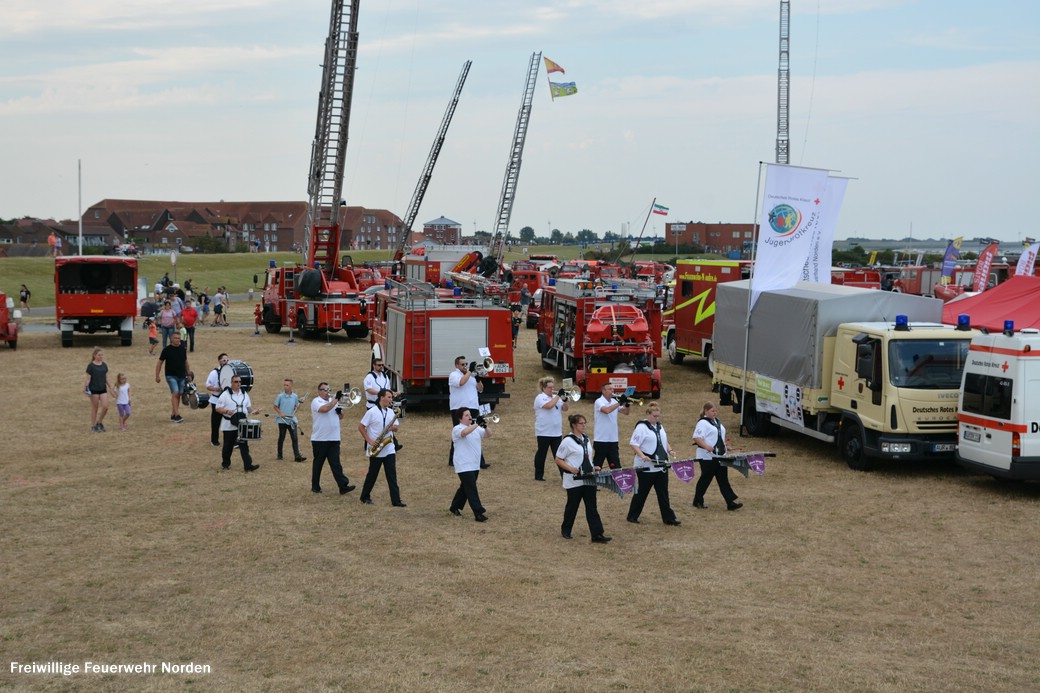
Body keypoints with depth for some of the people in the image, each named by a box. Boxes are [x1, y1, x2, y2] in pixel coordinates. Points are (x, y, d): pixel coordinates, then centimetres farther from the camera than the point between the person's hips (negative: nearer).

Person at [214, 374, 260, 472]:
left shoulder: (244, 394, 10)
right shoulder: (225, 394, -6)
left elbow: (248, 406, 18)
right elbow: (217, 408, -7)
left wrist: (253, 411, -4)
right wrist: (226, 411, -25)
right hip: (229, 426, -3)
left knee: (244, 445, -2)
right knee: (228, 445, 9)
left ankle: (248, 465, -6)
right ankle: (225, 464, 27)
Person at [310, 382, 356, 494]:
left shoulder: (333, 401, 15)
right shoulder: (316, 401, -5)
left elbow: (341, 416, 17)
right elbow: (325, 409, -26)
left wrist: (340, 411, -5)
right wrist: (336, 399, -22)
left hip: (334, 439, 5)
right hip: (319, 439, -5)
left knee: (336, 464, -1)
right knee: (318, 464, 7)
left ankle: (343, 486, -9)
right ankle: (315, 487, 17)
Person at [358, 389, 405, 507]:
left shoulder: (391, 412, 8)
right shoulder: (372, 412, -10)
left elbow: (396, 428, 14)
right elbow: (361, 427, -7)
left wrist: (394, 427, -10)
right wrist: (369, 441, -14)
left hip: (389, 449, 4)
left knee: (392, 476, -2)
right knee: (372, 475, 7)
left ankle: (396, 500, -4)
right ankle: (365, 497, 24)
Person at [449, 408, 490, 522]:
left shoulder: (476, 428, 12)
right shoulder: (457, 429, -9)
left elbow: (488, 435, 4)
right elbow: (464, 432, -32)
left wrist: (485, 426, -16)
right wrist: (477, 424, -37)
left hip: (475, 465, 7)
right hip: (464, 466, -7)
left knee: (465, 488, 17)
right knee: (471, 490, -11)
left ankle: (454, 508, 33)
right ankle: (478, 513, -12)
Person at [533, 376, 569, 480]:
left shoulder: (555, 397, 14)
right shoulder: (540, 398, -8)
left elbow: (565, 408, 10)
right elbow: (549, 405, -26)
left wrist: (565, 400, -7)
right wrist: (558, 396, -18)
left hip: (557, 432, 6)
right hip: (544, 432, -6)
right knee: (541, 453, 4)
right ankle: (539, 476, 13)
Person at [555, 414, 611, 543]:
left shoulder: (585, 439, 10)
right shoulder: (568, 441, -11)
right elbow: (558, 460, -9)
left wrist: (593, 467, 6)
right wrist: (571, 469, -22)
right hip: (574, 480, -6)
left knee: (592, 507, 0)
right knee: (572, 506, 8)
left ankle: (597, 535, -4)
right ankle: (565, 530, 28)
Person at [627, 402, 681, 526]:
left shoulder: (659, 426, 12)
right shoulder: (641, 427, -12)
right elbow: (633, 444, -17)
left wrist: (670, 450, 4)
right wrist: (642, 456, -29)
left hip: (661, 466, 7)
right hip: (647, 467, -7)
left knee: (663, 493, 8)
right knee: (642, 492, 3)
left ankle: (669, 518, 11)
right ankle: (632, 516, 16)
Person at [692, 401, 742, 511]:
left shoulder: (717, 421, 16)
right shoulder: (703, 423, -12)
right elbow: (696, 438, -21)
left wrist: (724, 445, 12)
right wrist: (706, 446, -33)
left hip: (720, 456, 8)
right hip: (707, 457, -8)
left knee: (723, 479, 3)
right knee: (706, 478, 3)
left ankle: (730, 503, -1)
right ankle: (697, 501, 19)